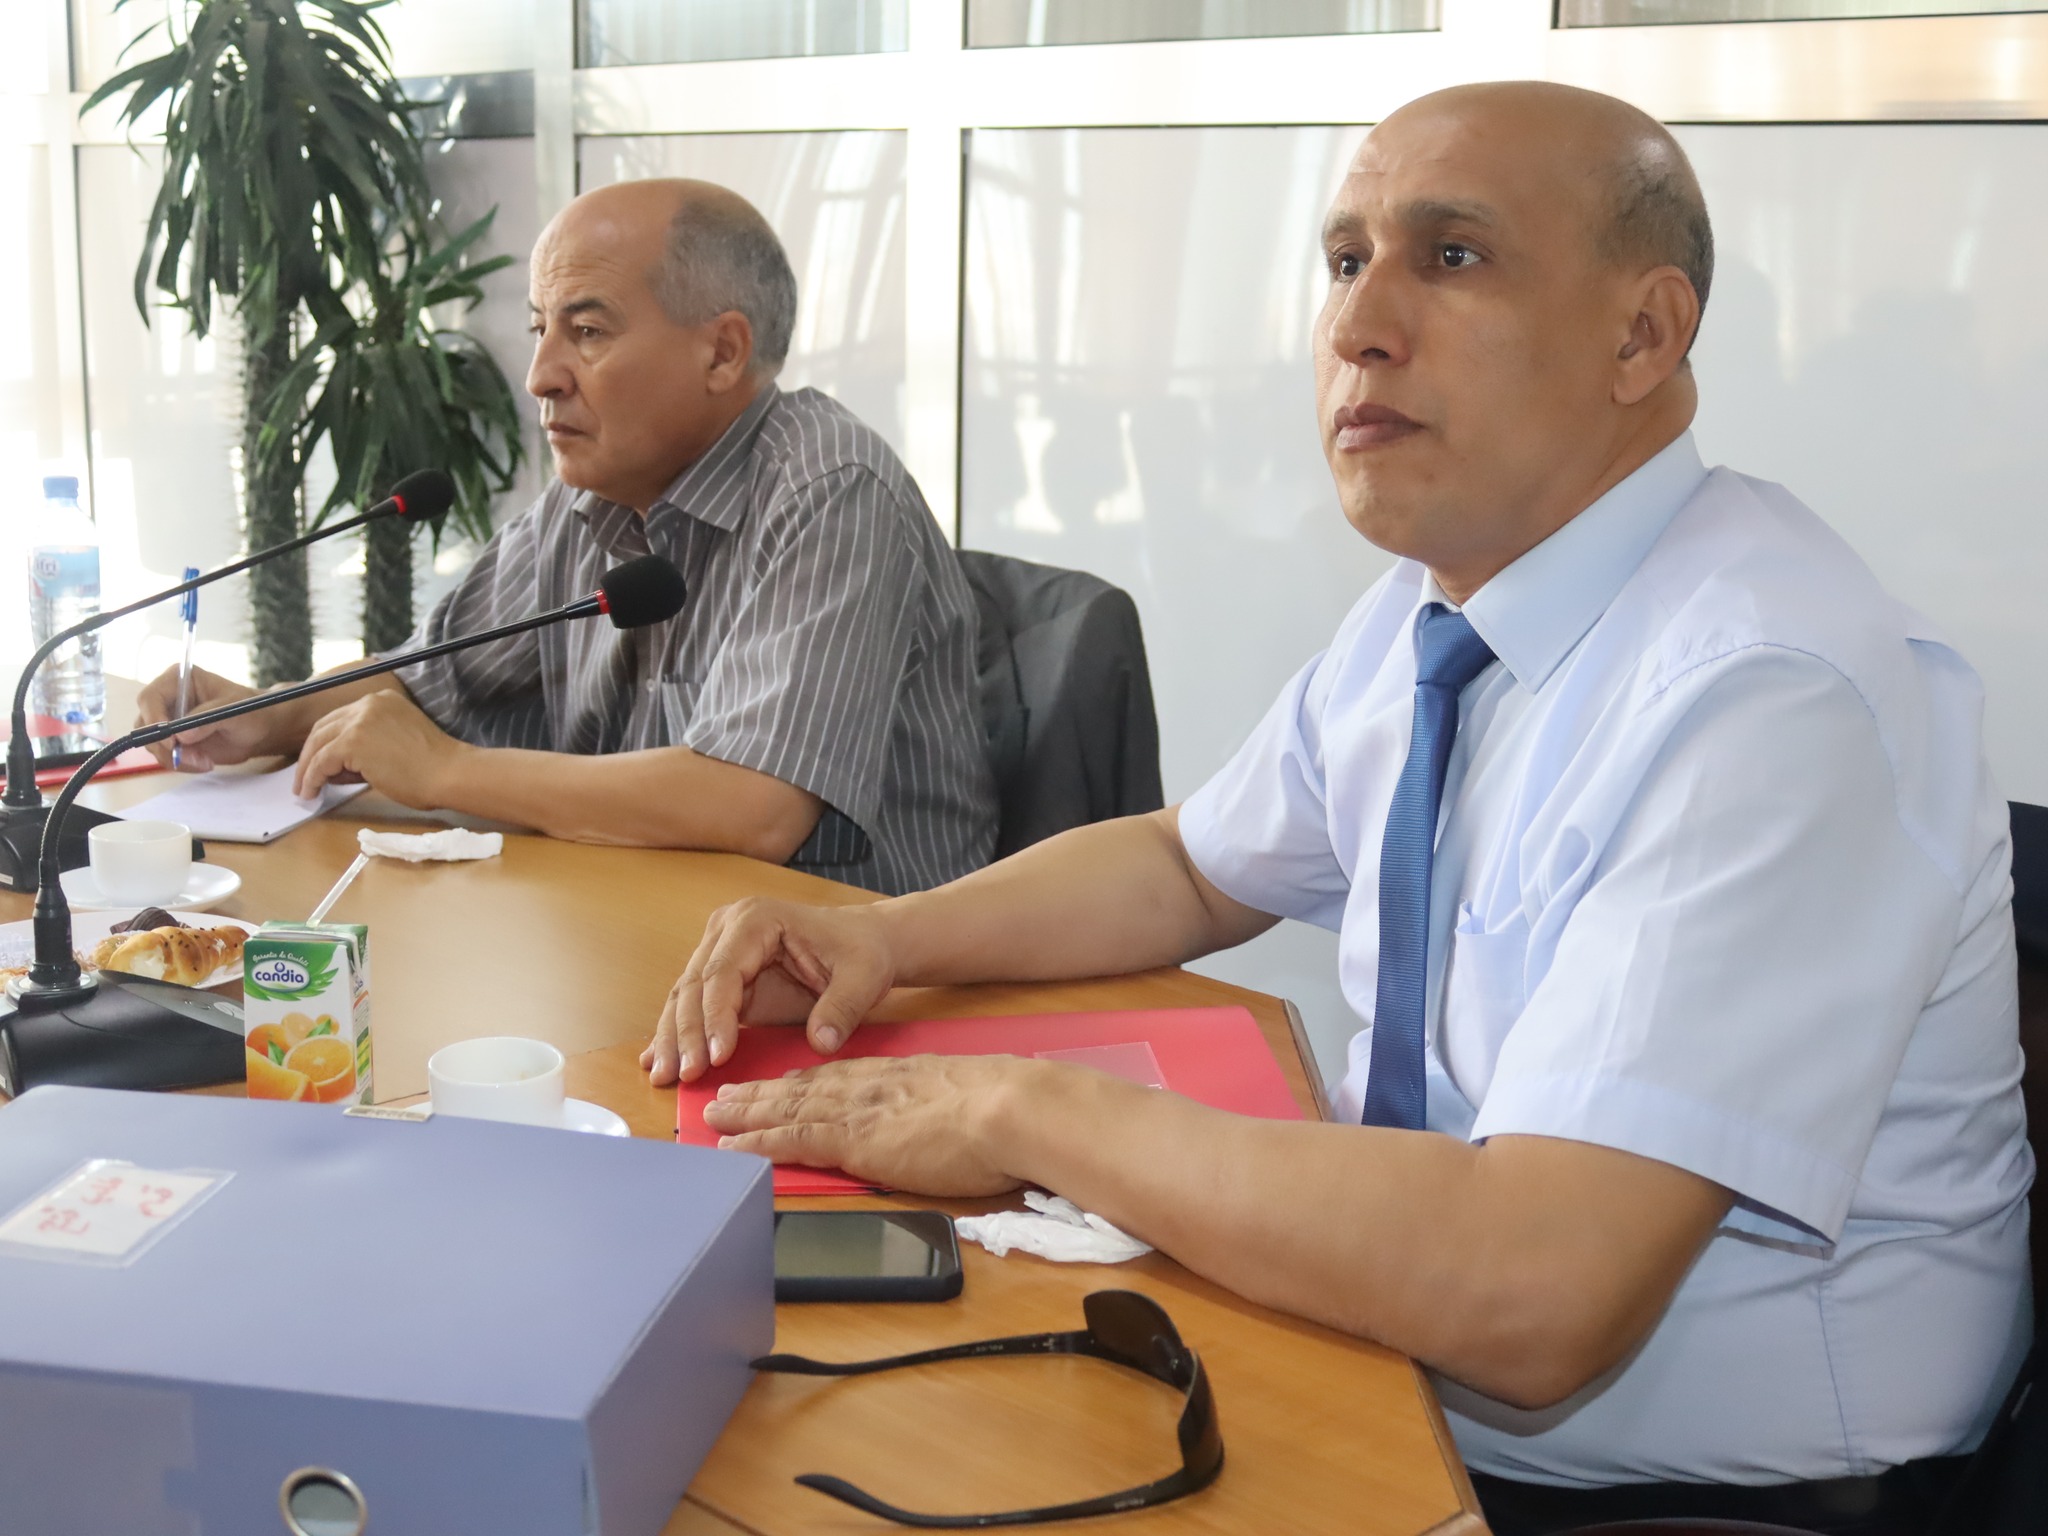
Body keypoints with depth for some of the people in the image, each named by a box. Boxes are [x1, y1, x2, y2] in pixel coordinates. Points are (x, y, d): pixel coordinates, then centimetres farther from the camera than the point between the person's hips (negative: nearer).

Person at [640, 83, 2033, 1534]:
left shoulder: (1775, 697, -26)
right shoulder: (1424, 617, 0)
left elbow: (1529, 1297, -33)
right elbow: (1192, 871, 15)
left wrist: (1032, 1110, -24)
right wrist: (887, 936, -2)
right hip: (1400, 1381, 7)